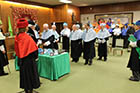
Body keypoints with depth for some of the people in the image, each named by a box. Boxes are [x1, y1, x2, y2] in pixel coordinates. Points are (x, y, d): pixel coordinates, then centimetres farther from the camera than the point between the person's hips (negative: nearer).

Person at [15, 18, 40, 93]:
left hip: (21, 59, 7)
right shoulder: (27, 37, -22)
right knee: (30, 75, 9)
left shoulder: (17, 37, -1)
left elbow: (16, 49, 9)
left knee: (24, 75, 18)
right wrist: (35, 56, -2)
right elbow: (33, 49, -17)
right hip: (29, 59, -7)